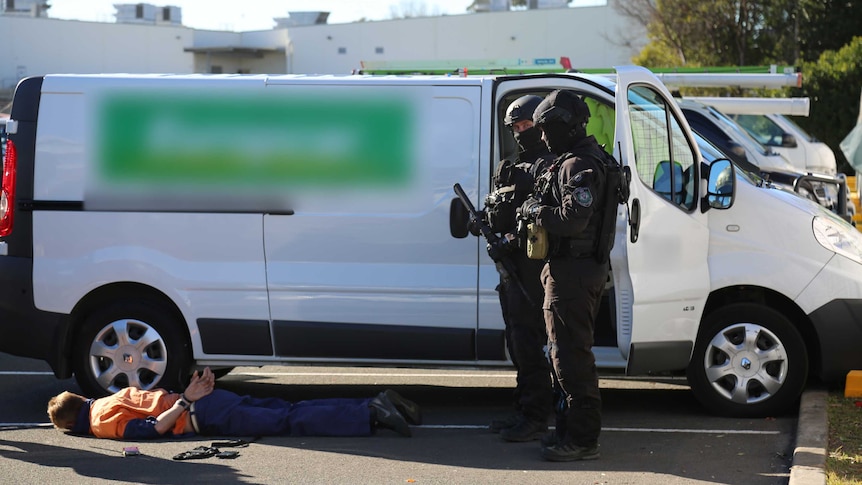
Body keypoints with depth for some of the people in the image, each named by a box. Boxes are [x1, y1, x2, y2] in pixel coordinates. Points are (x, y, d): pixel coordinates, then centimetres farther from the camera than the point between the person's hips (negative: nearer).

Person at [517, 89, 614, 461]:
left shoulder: (580, 165, -17)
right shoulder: (572, 161, 18)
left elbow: (573, 218, -27)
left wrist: (535, 212, -13)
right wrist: (538, 209, 9)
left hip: (572, 273, -11)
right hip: (574, 268, 11)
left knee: (571, 354, -8)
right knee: (568, 351, 17)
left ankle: (582, 438, -4)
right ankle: (571, 430, 26)